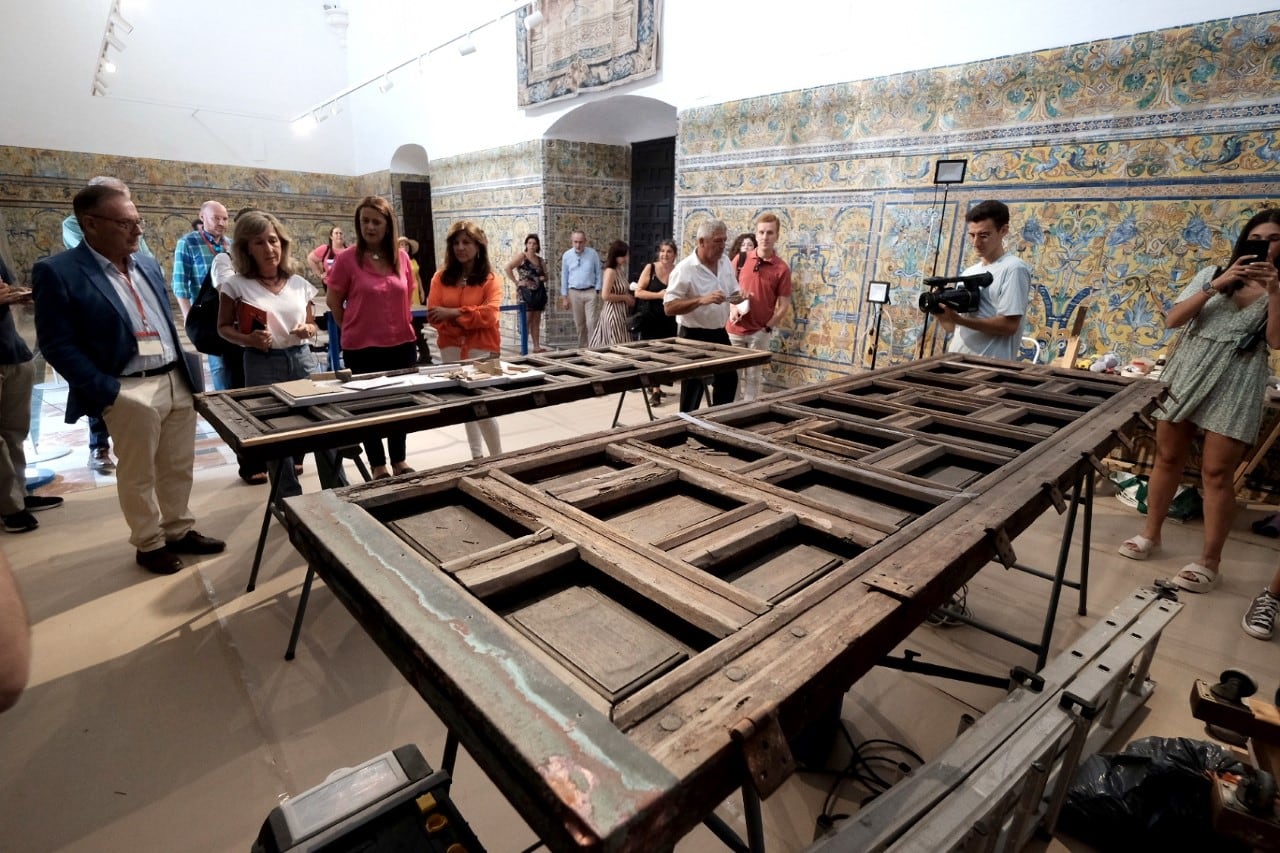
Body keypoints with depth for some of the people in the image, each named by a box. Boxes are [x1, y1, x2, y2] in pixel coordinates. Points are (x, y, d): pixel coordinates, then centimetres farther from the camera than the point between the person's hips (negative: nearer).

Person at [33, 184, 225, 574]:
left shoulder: (148, 265, 11)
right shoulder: (58, 272, -9)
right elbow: (57, 345, -11)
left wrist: (185, 370, 12)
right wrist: (107, 392, -16)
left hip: (177, 381, 6)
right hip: (130, 391, -6)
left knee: (178, 468, 16)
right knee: (138, 476, 9)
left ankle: (179, 531, 32)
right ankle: (149, 544, 25)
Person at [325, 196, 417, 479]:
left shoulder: (401, 257, 2)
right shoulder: (347, 258, -9)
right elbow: (333, 301, -1)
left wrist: (401, 324, 11)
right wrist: (354, 328, 4)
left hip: (402, 344, 4)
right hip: (361, 348, -3)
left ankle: (399, 459, 31)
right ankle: (378, 465, 24)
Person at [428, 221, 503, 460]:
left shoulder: (490, 279, -2)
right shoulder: (441, 277, 5)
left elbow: (489, 314, -16)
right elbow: (434, 314, -3)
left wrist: (453, 313, -18)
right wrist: (468, 321, -15)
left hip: (482, 350, -4)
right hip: (451, 349, 4)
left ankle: (498, 458, 4)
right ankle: (476, 455, 26)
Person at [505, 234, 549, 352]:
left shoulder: (540, 260, 14)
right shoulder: (522, 256, -2)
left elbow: (545, 276, 24)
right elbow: (508, 268, -12)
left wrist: (544, 278, 1)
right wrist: (516, 282, -12)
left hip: (539, 292, 6)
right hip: (526, 292, -5)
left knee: (537, 321, 7)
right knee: (527, 320, -8)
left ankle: (537, 346, 10)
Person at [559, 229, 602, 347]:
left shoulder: (592, 254, -2)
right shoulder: (567, 255, 3)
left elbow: (598, 274, 3)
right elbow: (564, 277, 7)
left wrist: (597, 291, -4)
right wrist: (564, 297, 5)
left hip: (590, 292, -2)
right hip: (574, 293, 2)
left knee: (592, 323, -9)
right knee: (579, 324, 9)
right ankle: (581, 348, 21)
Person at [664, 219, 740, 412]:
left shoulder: (725, 262, 3)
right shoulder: (685, 269, -19)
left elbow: (733, 291, 15)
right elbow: (669, 308, -22)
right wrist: (701, 300, -33)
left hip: (720, 334, 8)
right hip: (694, 336, -7)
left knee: (728, 380, 19)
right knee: (693, 389, 2)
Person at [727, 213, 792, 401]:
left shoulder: (782, 269, -6)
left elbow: (783, 306, -3)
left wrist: (767, 328, -10)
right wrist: (733, 308, -6)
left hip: (760, 332, -2)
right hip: (735, 328, 2)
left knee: (753, 376, 8)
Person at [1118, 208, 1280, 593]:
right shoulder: (1212, 274, 8)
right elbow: (1173, 319, -3)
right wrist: (1216, 285, -13)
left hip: (1236, 385, -2)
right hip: (1186, 373, 2)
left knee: (1217, 472, -2)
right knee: (1167, 457, 9)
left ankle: (1209, 562, 8)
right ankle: (1150, 534, 23)